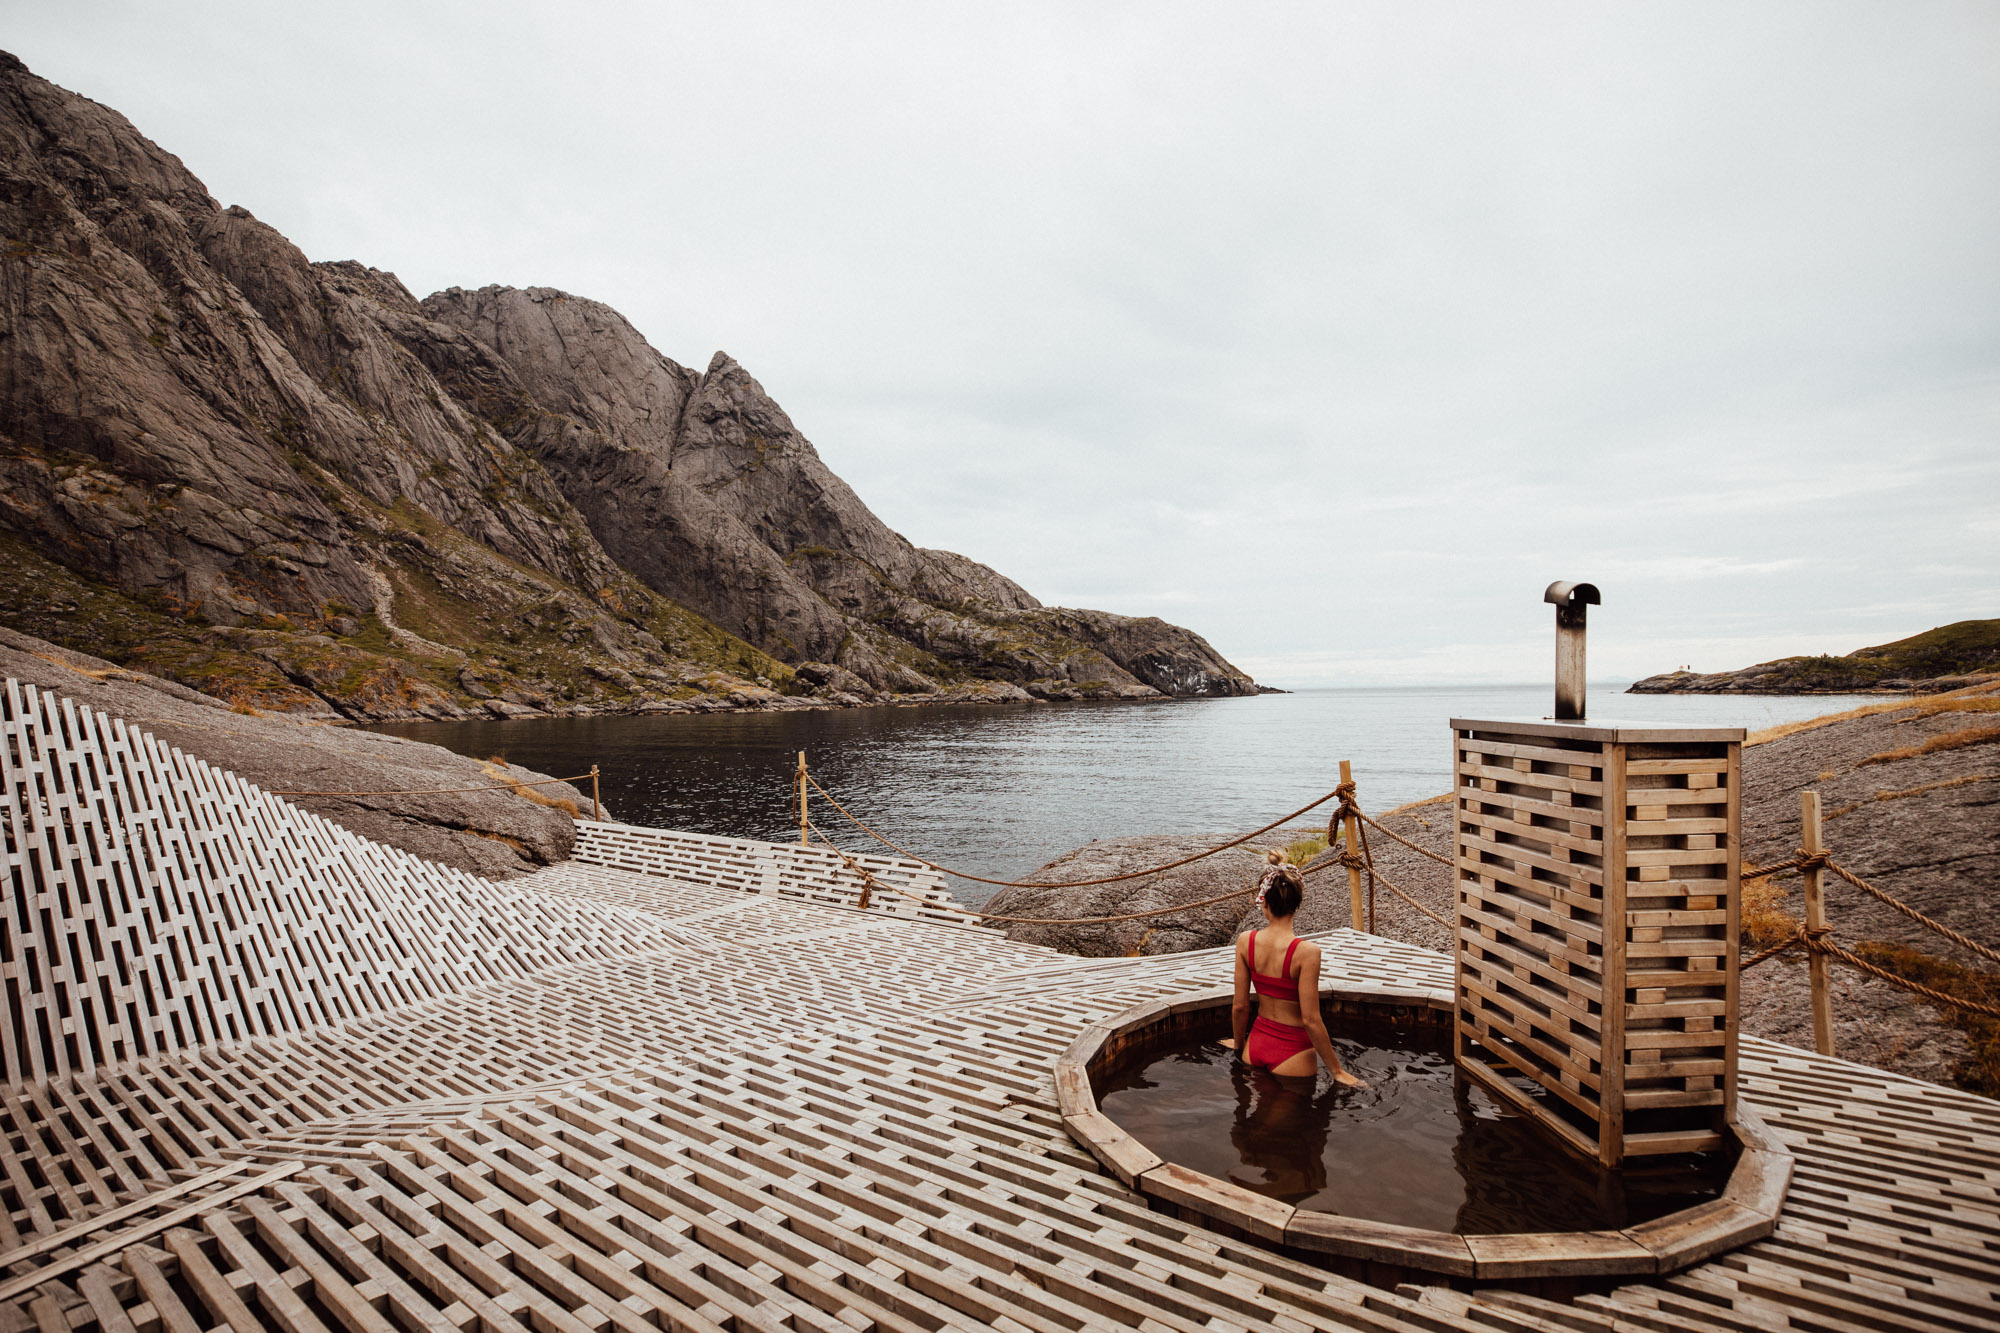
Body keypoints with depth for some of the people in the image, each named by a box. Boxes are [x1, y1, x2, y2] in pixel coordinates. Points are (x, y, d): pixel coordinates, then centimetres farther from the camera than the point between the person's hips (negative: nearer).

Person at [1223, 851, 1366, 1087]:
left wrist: (1238, 1044, 16)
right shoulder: (1306, 952, -24)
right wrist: (1337, 1070, -8)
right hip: (1293, 1051, -4)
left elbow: (1240, 1006, -3)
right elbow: (1310, 1020, -20)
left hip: (1256, 1044, 4)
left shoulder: (1245, 941, -11)